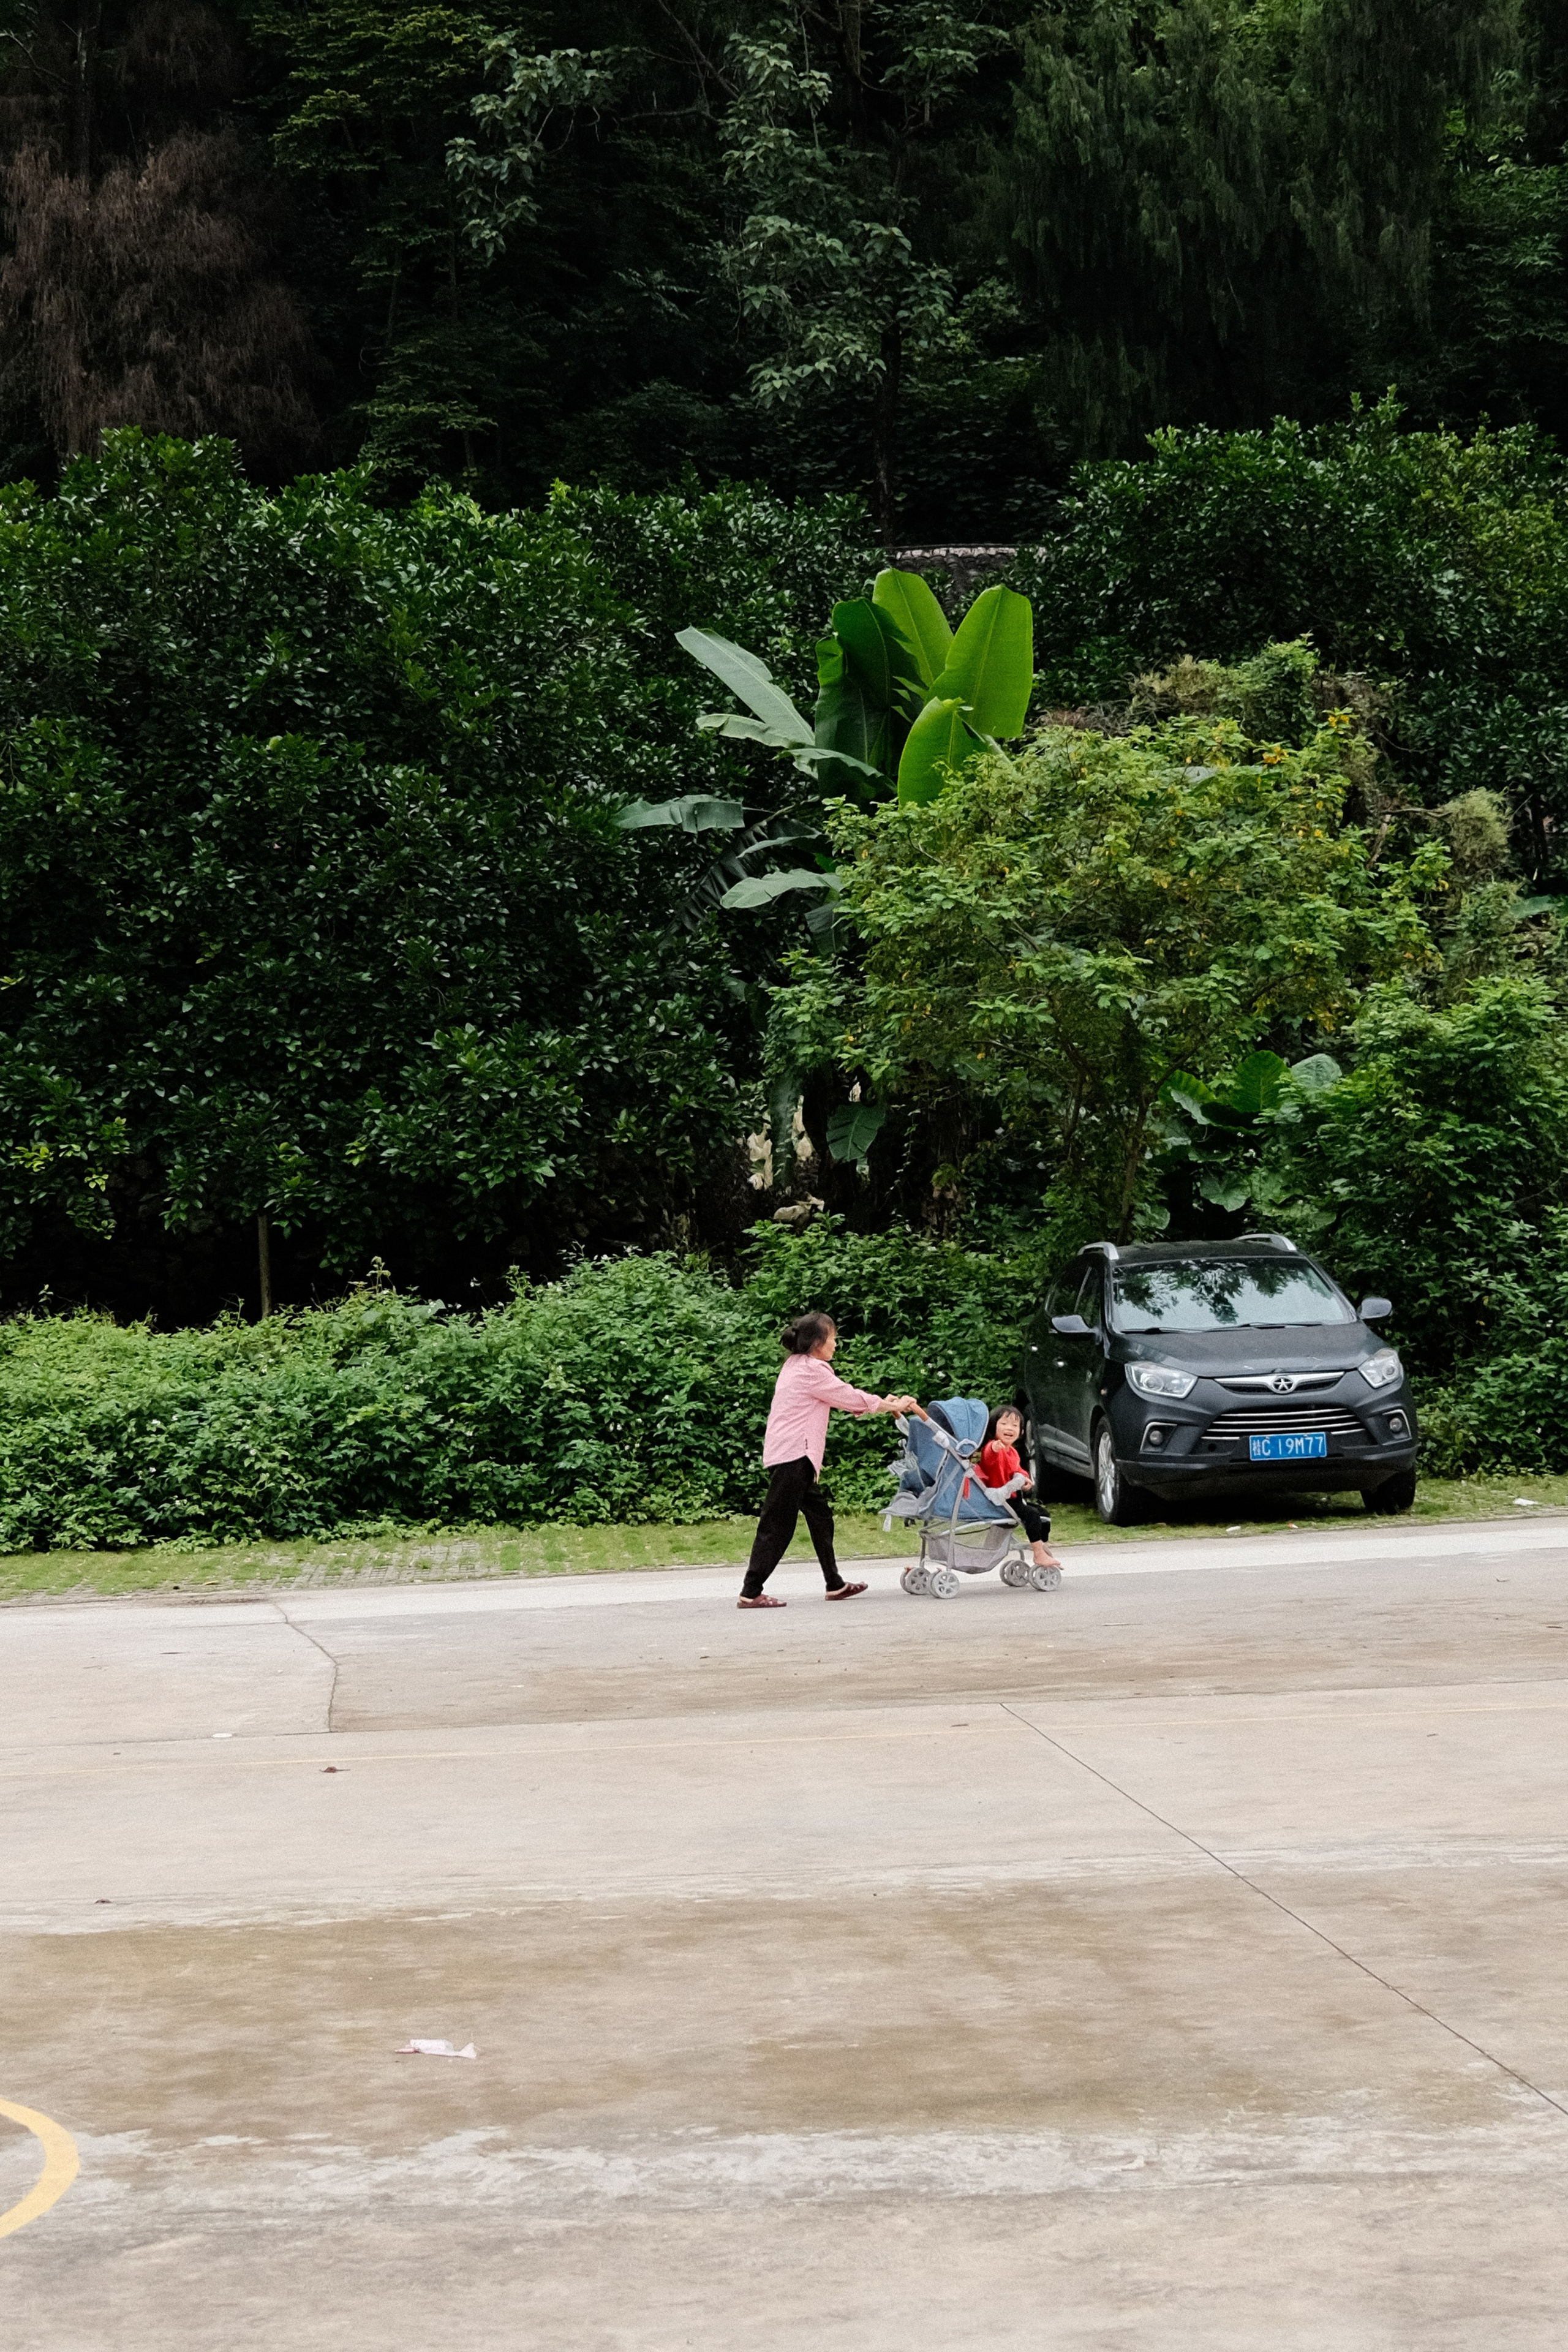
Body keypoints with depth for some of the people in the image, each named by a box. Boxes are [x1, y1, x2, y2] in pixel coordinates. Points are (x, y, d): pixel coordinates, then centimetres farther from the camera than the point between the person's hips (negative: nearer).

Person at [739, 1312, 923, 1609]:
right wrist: (891, 1406, 7)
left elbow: (841, 1397, 21)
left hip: (795, 1456, 10)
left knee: (820, 1515, 15)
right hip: (793, 1455, -10)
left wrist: (884, 1403, 16)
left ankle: (835, 1585, 22)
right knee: (777, 1524, -9)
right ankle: (750, 1593, -9)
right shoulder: (811, 1371, -13)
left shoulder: (797, 1365, 17)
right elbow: (849, 1398, -6)